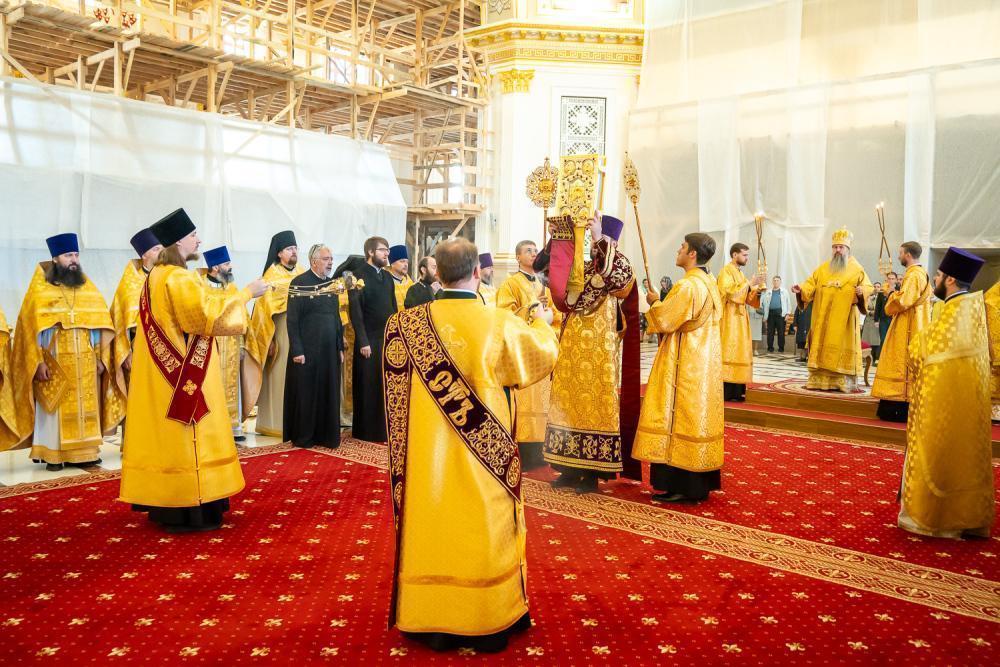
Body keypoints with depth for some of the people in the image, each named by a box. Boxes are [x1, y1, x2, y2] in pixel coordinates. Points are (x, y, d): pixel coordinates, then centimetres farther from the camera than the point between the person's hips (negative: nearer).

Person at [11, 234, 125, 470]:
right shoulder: (40, 289, 0)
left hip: (85, 364, 3)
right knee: (56, 409, 1)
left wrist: (101, 357, 0)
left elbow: (102, 324, 7)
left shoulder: (88, 287, 9)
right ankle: (54, 455, 8)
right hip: (55, 363, -3)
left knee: (85, 408, 5)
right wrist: (38, 361, -13)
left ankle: (84, 451, 12)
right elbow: (31, 327, -5)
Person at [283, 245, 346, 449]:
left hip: (329, 350, 6)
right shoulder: (299, 283, -8)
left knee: (329, 393, 9)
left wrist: (340, 347, 11)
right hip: (307, 350, -6)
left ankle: (326, 435, 19)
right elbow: (292, 319, -11)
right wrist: (296, 350, -15)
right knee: (305, 393, 4)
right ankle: (302, 437, 15)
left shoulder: (332, 284, 11)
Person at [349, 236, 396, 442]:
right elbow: (355, 311, -11)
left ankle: (384, 428, 19)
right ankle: (367, 431, 11)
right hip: (369, 340, -6)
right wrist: (363, 342, -15)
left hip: (389, 339, 6)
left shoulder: (387, 276, 14)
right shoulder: (359, 276, -8)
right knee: (368, 387, 2)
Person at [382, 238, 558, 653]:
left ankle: (429, 618, 26)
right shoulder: (501, 323, -13)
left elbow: (396, 379, 10)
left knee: (431, 525, 14)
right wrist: (542, 323, 26)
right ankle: (486, 620, 27)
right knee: (483, 529, 13)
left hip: (428, 454, 2)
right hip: (482, 453, -1)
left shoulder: (407, 324, -8)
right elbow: (545, 354, 6)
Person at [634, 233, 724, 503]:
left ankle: (682, 486, 1)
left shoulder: (687, 285, -19)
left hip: (684, 364, -10)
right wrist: (664, 305, 11)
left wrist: (655, 303, 1)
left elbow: (664, 320, -16)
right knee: (697, 416, 13)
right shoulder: (709, 283, 11)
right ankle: (700, 482, 20)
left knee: (679, 416, -4)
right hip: (703, 362, 10)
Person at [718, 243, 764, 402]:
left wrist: (757, 290, -3)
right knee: (728, 352, -11)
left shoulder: (740, 273, 18)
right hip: (729, 319, -9)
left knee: (738, 353, 6)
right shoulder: (726, 271, -8)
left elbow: (748, 299, 15)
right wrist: (749, 284, -18)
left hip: (740, 319, 9)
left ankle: (736, 391, 7)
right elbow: (730, 292, -21)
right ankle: (725, 392, -11)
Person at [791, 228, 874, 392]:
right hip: (822, 319, 4)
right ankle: (819, 380, 6)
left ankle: (844, 382, -1)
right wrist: (801, 289, -10)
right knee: (821, 347, 3)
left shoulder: (856, 269, 2)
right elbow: (811, 284, 10)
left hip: (844, 319, -3)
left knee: (842, 348, -4)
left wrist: (862, 291, -27)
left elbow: (868, 286, -5)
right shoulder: (823, 268, 13)